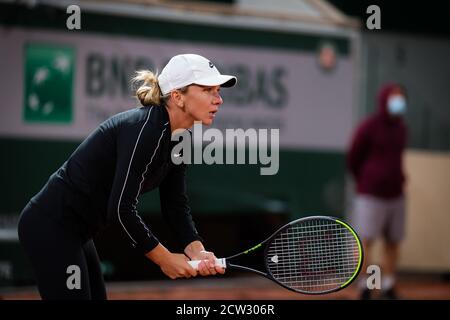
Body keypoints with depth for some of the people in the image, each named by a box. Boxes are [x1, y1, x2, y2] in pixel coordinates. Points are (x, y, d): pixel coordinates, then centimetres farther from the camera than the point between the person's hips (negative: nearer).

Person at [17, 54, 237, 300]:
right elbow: (121, 209, -27)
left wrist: (197, 251, -11)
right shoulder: (145, 128, -24)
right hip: (50, 227, -10)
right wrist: (164, 258, -17)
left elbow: (176, 206, 6)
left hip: (73, 231, 10)